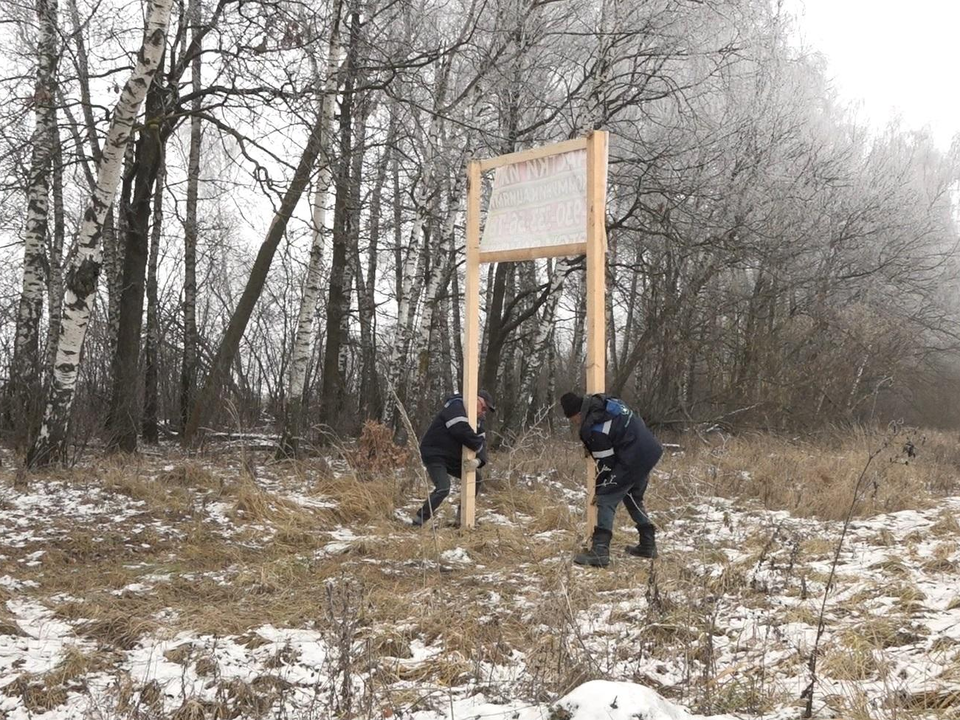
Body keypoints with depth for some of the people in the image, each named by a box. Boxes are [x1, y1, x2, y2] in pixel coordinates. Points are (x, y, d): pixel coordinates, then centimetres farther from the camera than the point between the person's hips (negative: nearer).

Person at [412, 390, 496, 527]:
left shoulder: (477, 419, 10)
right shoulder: (455, 407, -20)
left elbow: (481, 440, 0)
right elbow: (463, 432, -33)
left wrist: (479, 459, -21)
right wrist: (479, 446, -18)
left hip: (452, 458, 9)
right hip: (434, 455, -9)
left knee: (476, 479, 8)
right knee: (443, 489, -24)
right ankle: (418, 521, -14)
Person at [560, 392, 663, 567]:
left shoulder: (594, 428, -17)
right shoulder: (605, 402, 9)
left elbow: (604, 463, -10)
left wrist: (600, 490, 3)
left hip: (634, 459, -10)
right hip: (650, 451, 10)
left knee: (606, 500, -6)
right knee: (633, 498, 26)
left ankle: (599, 551, -12)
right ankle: (648, 545, 32)